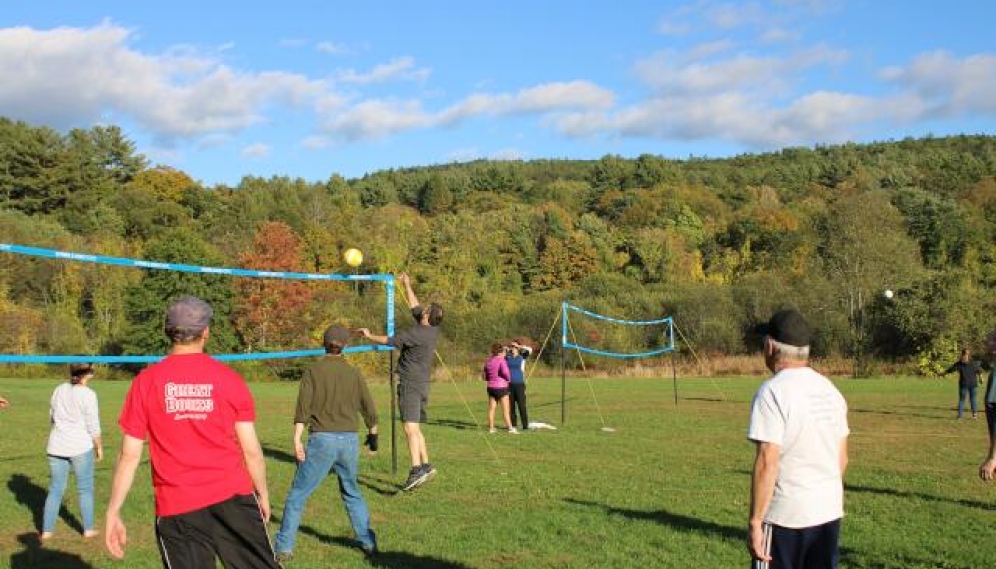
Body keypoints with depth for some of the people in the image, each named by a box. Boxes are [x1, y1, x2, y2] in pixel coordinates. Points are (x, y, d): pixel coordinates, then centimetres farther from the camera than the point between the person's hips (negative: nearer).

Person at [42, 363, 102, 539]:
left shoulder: (59, 389, 4)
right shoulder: (88, 394, -12)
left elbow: (51, 417, 13)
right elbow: (93, 426, -10)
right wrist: (99, 446, 3)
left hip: (56, 447, 5)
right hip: (81, 446, -5)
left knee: (55, 489, 13)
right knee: (85, 488, 10)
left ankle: (46, 530, 15)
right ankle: (88, 528, 16)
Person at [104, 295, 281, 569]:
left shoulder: (145, 382, -1)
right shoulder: (230, 379, 0)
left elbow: (130, 455, -1)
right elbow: (251, 449, 3)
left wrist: (113, 512, 7)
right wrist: (263, 494, 17)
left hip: (175, 510, 0)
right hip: (233, 498, 0)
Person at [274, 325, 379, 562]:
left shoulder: (313, 371, -2)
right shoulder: (353, 373, 6)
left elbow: (303, 407, -12)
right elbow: (369, 409, 12)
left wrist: (297, 440, -15)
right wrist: (373, 434, 27)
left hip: (322, 440, -3)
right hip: (349, 440, 3)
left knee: (298, 494, 4)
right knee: (352, 493, 21)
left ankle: (283, 548, 2)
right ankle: (368, 542, 23)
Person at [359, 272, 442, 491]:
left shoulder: (415, 333, -17)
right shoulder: (432, 329, 6)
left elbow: (389, 340, -7)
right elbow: (415, 305, 21)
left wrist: (369, 336, 10)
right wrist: (407, 284, 29)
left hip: (411, 383, -9)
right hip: (422, 383, 9)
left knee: (410, 427, -15)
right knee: (416, 428, 17)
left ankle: (416, 470, -23)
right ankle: (426, 465, 16)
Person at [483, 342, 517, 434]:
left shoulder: (488, 361, 9)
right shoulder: (501, 361, -13)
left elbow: (485, 376, 13)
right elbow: (505, 372, -26)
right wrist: (508, 378, -6)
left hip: (491, 387, 7)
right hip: (501, 387, -6)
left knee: (491, 408, 9)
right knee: (505, 409, -2)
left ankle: (491, 428, 12)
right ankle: (510, 428, -2)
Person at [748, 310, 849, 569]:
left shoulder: (773, 391, -14)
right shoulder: (829, 389, 9)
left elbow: (767, 463, -20)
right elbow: (842, 458, 14)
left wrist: (755, 521, -16)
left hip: (786, 517, -7)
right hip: (829, 512, 7)